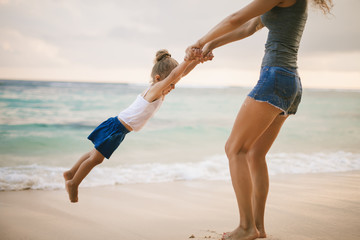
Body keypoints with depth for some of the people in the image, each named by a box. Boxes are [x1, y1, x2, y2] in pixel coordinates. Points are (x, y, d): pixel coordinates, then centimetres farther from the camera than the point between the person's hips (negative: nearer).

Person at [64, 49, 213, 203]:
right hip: (116, 128, -9)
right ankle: (73, 183, 20)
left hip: (119, 128, 9)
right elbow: (174, 74, -38)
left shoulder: (158, 89, 3)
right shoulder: (155, 90, -22)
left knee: (97, 155, 21)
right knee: (96, 158, 3)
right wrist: (191, 58, -39)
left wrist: (198, 60, -6)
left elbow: (182, 72, 5)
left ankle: (71, 173, 37)